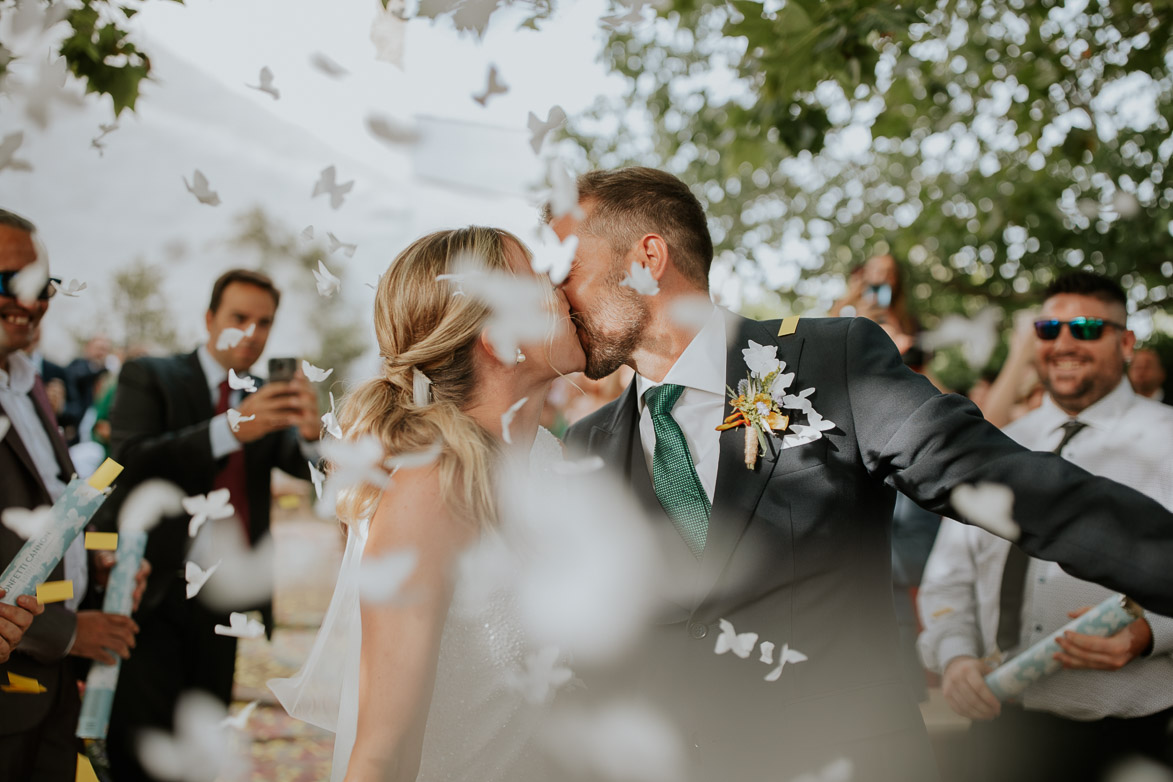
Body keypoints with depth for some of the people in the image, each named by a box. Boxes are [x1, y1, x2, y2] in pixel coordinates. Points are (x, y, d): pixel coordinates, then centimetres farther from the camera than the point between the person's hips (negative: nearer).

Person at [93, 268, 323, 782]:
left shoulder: (267, 398, 12)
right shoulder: (149, 379, -1)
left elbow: (310, 464, -5)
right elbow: (128, 465, -18)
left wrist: (311, 431, -30)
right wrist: (232, 429, -29)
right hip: (153, 596, -4)